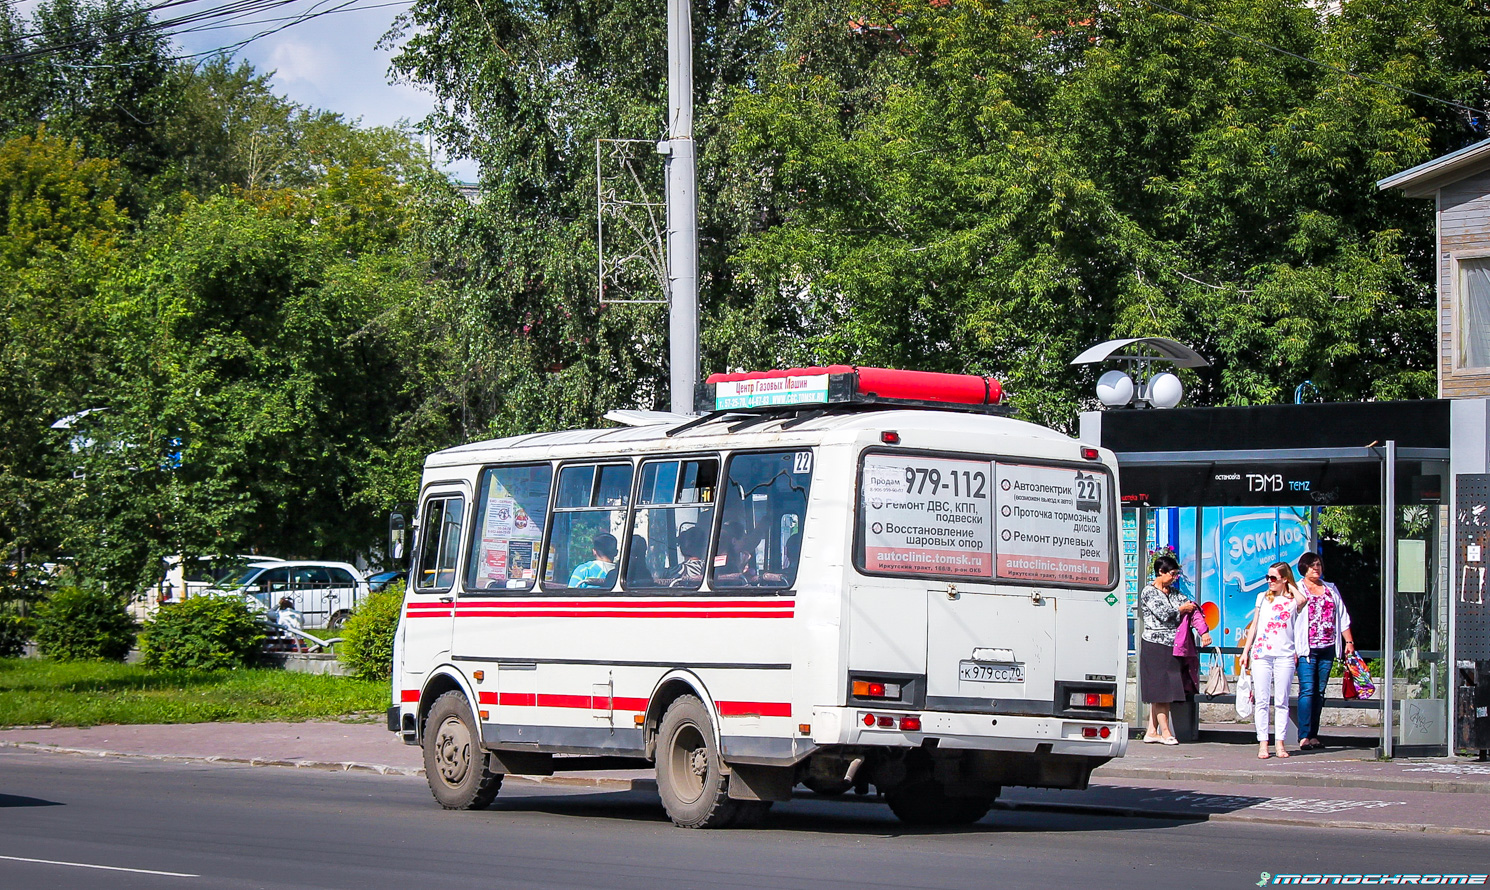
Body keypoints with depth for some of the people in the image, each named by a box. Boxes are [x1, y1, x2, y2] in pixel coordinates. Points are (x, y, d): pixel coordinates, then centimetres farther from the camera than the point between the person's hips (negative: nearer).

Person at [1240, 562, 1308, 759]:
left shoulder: (1292, 601, 5)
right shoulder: (1263, 598, 14)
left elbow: (1302, 600, -20)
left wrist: (1290, 586, -1)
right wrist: (1246, 650, 12)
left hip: (1284, 654, -2)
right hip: (1261, 653, 2)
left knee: (1281, 701, 0)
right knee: (1261, 700, -2)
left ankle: (1280, 743, 4)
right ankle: (1262, 743, -1)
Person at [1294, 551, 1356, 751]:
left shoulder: (1331, 589, 17)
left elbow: (1343, 618, 19)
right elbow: (1289, 620, -4)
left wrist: (1349, 641, 11)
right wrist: (1291, 648, -12)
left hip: (1327, 648, 5)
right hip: (1306, 649, -5)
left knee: (1319, 692, 5)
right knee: (1307, 690, -12)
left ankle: (1313, 735, 9)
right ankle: (1303, 737, -14)